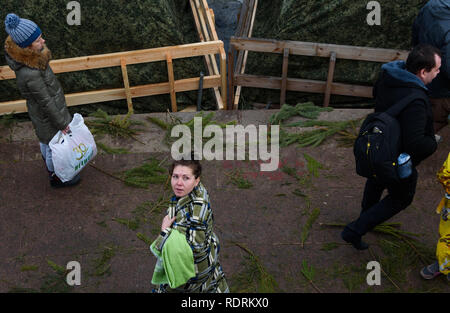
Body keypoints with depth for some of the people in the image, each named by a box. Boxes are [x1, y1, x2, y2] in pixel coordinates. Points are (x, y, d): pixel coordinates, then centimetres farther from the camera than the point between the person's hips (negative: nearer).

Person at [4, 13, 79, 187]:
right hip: (47, 115, -8)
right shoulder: (30, 74, -41)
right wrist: (61, 124, -14)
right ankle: (56, 178, 44)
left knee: (45, 139, 30)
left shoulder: (23, 55, -15)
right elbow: (45, 102, -28)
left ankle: (50, 165, 57)